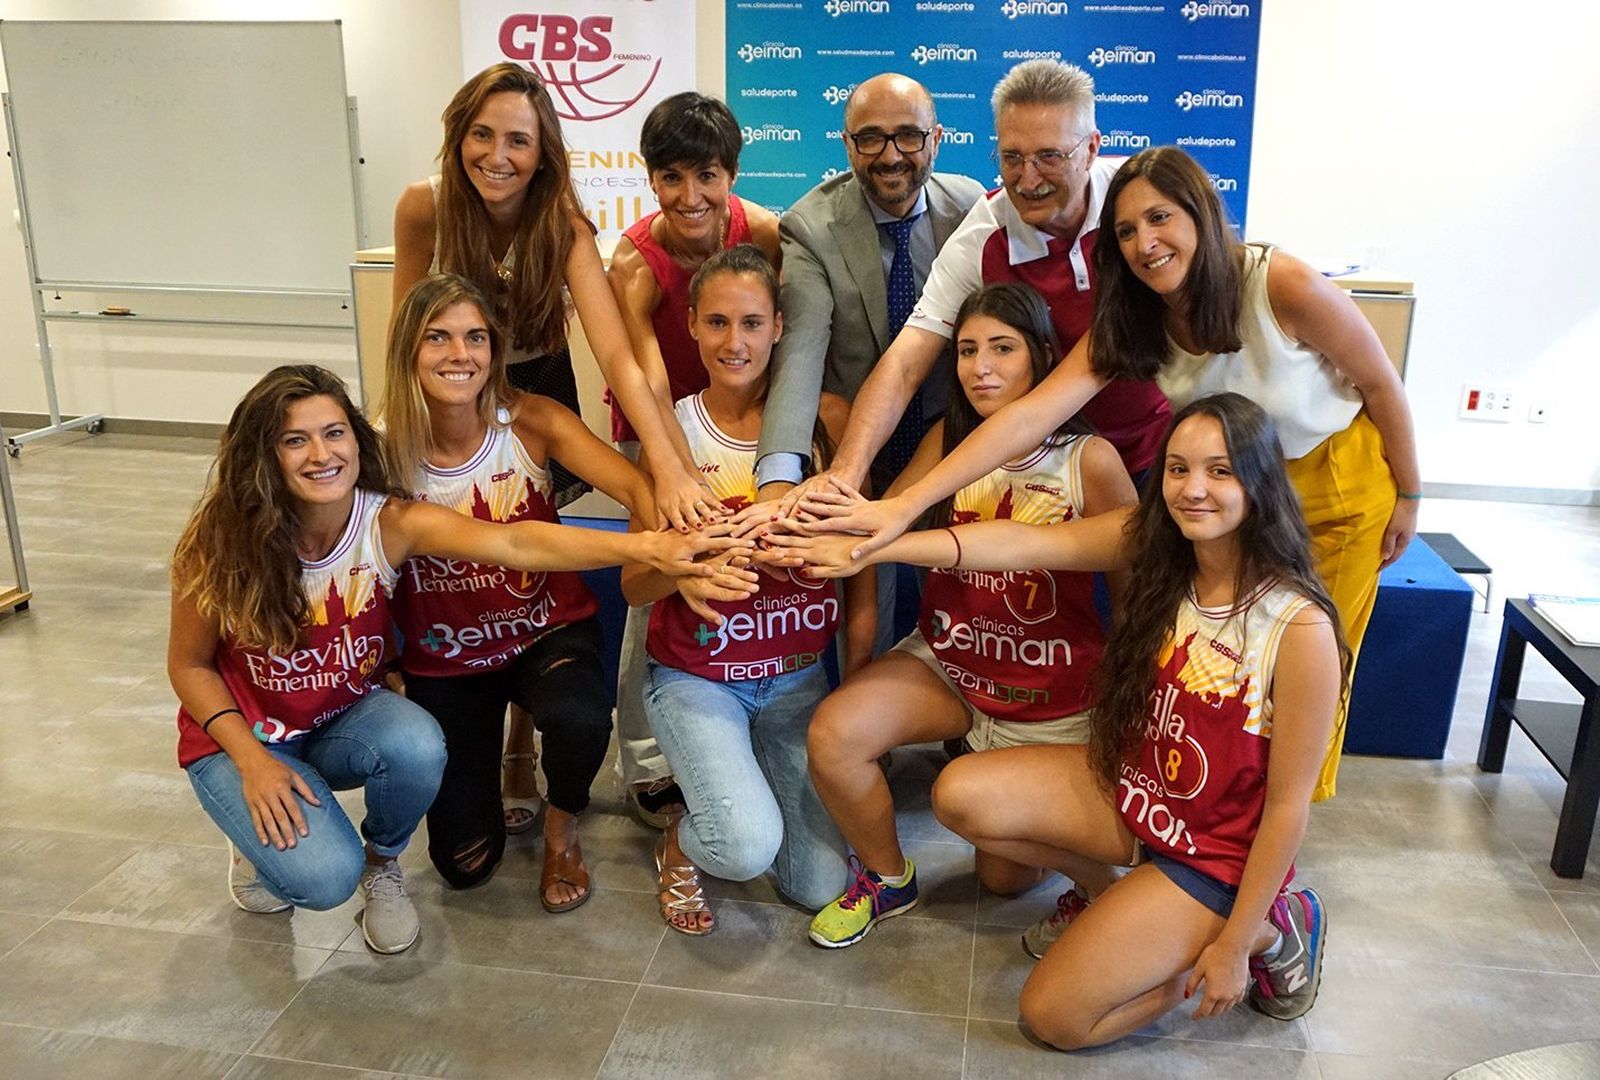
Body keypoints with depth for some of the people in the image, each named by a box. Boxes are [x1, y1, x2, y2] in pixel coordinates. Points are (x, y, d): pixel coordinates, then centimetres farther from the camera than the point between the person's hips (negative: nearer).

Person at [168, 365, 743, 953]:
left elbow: (516, 544, -39)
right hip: (238, 736, -2)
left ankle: (381, 862, 1)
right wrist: (253, 761, -20)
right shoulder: (222, 542, -21)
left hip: (346, 719, 2)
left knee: (416, 747, -33)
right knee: (324, 876, -26)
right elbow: (189, 665, -6)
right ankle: (263, 840, 12)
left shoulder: (390, 524, -21)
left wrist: (645, 546, -54)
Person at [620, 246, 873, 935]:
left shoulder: (826, 419, -7)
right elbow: (634, 584, -8)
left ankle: (747, 776, 27)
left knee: (821, 886, -2)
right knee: (748, 845, -25)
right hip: (695, 676, -1)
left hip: (797, 676, 2)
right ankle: (679, 843, 11)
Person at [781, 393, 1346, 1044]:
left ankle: (1267, 931, 9)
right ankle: (1115, 892, 10)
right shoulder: (1153, 543, -12)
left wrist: (1234, 946, -14)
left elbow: (1287, 805, -19)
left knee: (1055, 1014, -6)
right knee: (960, 796, -13)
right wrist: (873, 549, -34)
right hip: (1132, 787, 5)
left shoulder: (1300, 628, -26)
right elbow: (1026, 544, -24)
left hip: (1214, 850, -5)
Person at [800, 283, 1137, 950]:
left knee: (1006, 875, 7)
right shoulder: (949, 439, -4)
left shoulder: (1089, 459, -17)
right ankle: (888, 880, 7)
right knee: (832, 734, -23)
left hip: (1050, 697, -3)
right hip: (946, 662, 3)